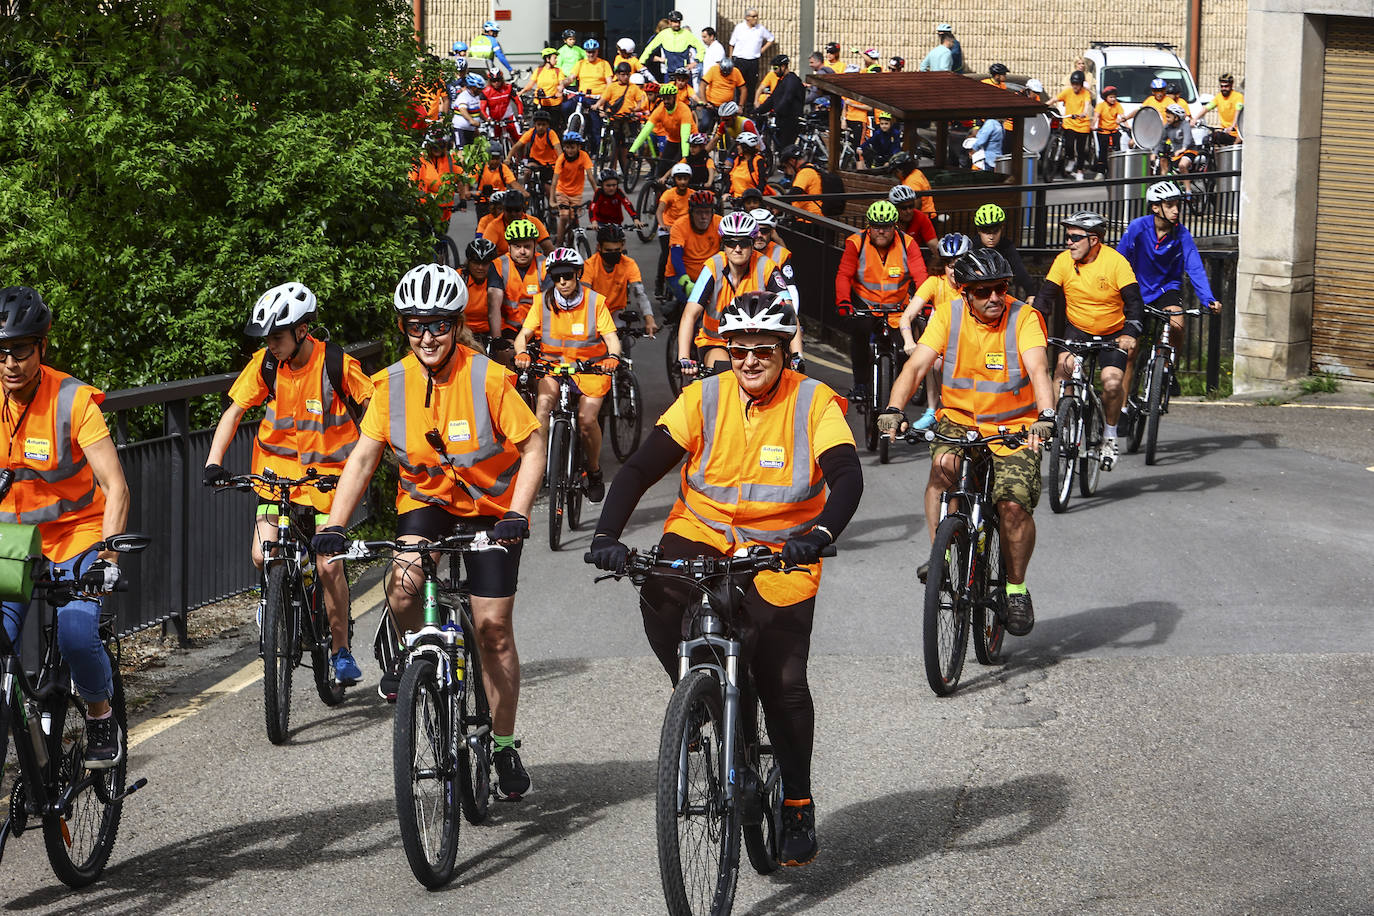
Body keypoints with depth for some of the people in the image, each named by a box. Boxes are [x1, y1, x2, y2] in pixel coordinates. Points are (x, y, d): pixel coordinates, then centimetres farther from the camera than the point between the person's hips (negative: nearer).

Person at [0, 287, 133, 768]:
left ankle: (101, 718, 4)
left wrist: (107, 556, -33)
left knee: (75, 633, -24)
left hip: (77, 537, -3)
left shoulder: (73, 401, -18)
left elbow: (115, 486, -21)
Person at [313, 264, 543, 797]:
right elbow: (364, 456, -9)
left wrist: (516, 515, -28)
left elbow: (533, 448, -16)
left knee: (493, 628, -2)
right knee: (403, 583, -28)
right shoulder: (392, 383, -11)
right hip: (425, 498, 2)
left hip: (490, 507, -2)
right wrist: (334, 527, -19)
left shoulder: (489, 379, -20)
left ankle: (504, 746, 14)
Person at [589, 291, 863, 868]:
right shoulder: (703, 399, -5)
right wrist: (606, 535, -25)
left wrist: (820, 534, -40)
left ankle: (798, 805, 9)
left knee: (784, 683, -10)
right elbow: (641, 468, -10)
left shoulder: (813, 403, -9)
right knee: (659, 590, -31)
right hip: (703, 534, 2)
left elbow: (847, 476, -20)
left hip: (779, 555, -1)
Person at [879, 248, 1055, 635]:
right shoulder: (948, 316, -7)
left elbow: (1038, 369, -27)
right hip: (959, 421, 1)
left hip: (1013, 429, -1)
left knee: (1014, 503, -19)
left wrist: (1045, 416, -45)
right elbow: (916, 366, -15)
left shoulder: (1024, 318, -13)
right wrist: (894, 409, -33)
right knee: (944, 464, -31)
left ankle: (1016, 588, 5)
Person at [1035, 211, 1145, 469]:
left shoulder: (1115, 262, -19)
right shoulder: (1063, 261, -10)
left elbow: (1133, 300, -22)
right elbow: (1045, 297, -10)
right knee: (1065, 364, -27)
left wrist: (1130, 333, -38)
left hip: (1113, 334, -2)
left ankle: (1110, 436, 6)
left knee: (1112, 383, -18)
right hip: (1077, 330, 2)